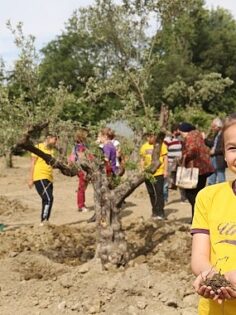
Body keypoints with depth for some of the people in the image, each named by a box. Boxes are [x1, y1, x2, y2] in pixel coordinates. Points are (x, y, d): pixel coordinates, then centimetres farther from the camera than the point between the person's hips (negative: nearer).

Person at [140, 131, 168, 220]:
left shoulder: (161, 145, -6)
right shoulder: (144, 146, 6)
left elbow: (165, 158, -4)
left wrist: (165, 170, -8)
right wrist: (142, 170, 8)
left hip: (158, 173, -4)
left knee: (159, 193, -2)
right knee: (151, 193, 12)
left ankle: (160, 213, 3)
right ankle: (155, 211, 25)